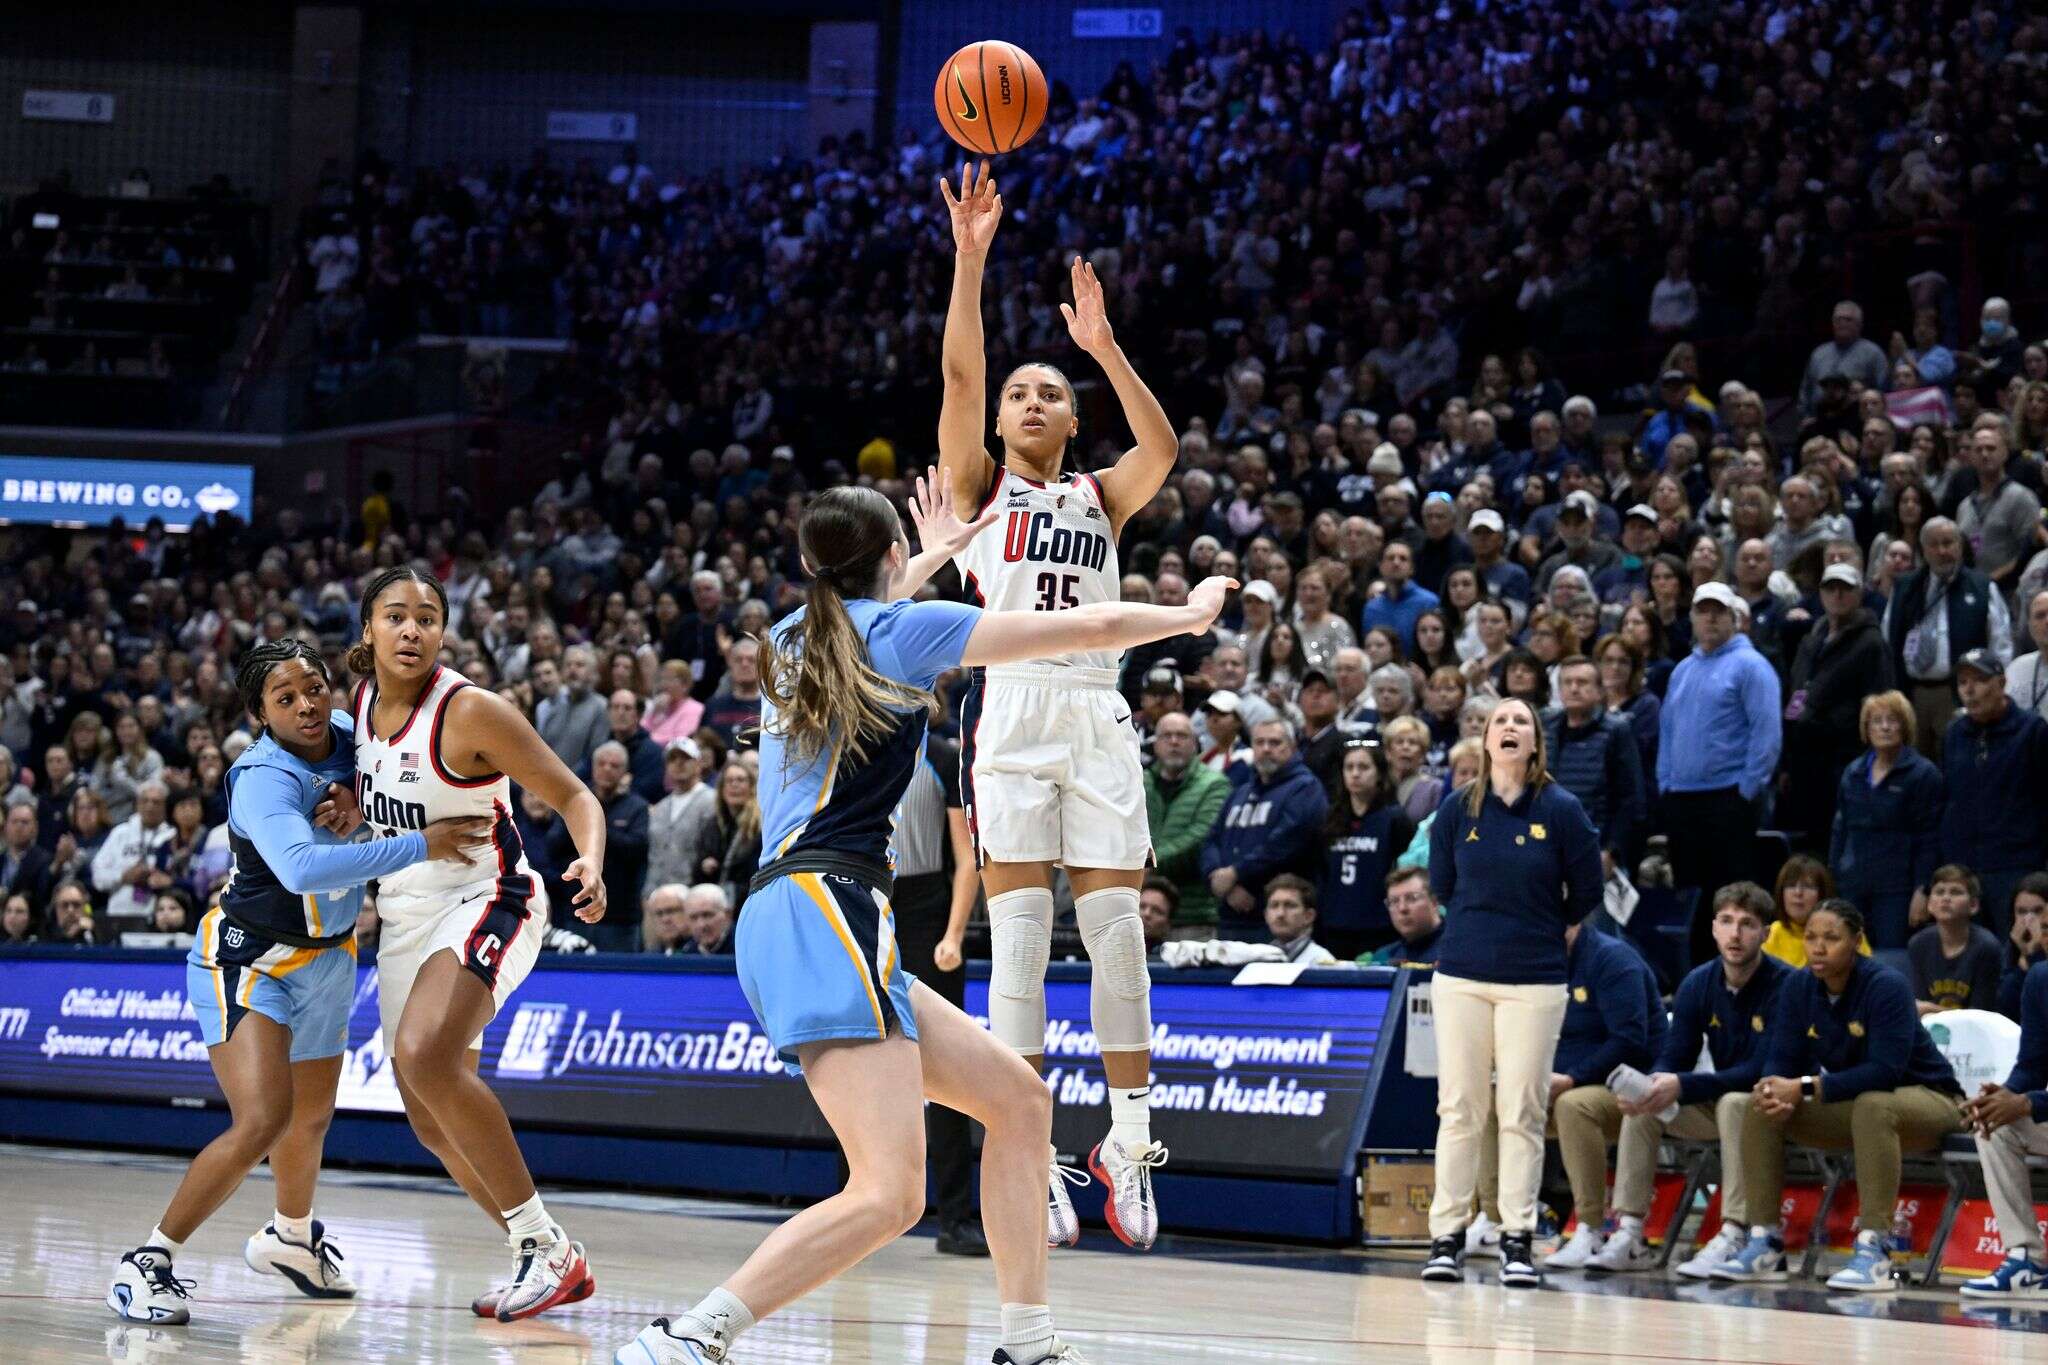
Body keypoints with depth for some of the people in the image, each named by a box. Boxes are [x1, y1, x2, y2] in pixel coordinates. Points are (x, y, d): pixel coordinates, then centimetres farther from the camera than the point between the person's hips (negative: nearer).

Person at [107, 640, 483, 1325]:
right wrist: (420, 844, -44)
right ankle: (146, 1263, -14)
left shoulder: (346, 733, -8)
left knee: (312, 1117, 25)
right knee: (263, 1119, -24)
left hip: (327, 958, 8)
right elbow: (302, 866, -47)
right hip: (247, 960, -8)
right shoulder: (264, 781, -30)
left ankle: (289, 1237, 52)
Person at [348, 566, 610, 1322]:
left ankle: (546, 1246, -23)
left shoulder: (470, 712, -16)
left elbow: (573, 796, -15)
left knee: (425, 1057, -31)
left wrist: (590, 863, -34)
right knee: (434, 1123, 6)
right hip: (403, 913, 8)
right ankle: (545, 1262, 19)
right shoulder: (359, 702, 3)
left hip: (483, 900, -8)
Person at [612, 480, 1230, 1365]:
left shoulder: (795, 636, 21)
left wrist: (934, 556, 64)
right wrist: (1190, 613, 23)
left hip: (791, 918, 9)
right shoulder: (905, 629, 0)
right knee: (889, 1195, -20)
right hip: (825, 905, -9)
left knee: (1017, 1098, 15)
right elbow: (1090, 627, 5)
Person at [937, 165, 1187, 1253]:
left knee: (1117, 930, -2)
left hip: (1095, 719, 2)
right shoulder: (980, 484, 11)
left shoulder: (1100, 500, 16)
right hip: (1010, 714, -2)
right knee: (1019, 934, -7)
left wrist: (1104, 346, -11)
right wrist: (970, 254, -12)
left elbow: (1163, 449, -4)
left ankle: (1128, 1142, 5)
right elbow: (959, 372, -3)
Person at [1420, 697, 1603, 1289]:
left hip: (1535, 982, -1)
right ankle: (1447, 1237, 6)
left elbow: (1587, 892, 7)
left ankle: (1518, 1240, 5)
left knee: (1522, 1112, 0)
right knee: (1459, 1108, 1)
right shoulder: (1458, 809, 3)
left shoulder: (1561, 811, -3)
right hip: (1463, 975, 1)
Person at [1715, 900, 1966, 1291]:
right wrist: (1778, 1092, -31)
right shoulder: (1798, 987, -5)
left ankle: (1873, 1252, -40)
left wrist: (1804, 1090, -37)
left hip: (1925, 1097, -6)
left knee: (1871, 1105, -39)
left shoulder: (1887, 987, -23)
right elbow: (1782, 1058, -6)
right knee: (1759, 1107, -12)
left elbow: (1884, 1071, -31)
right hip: (1850, 1105, 6)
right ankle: (1764, 1244, -12)